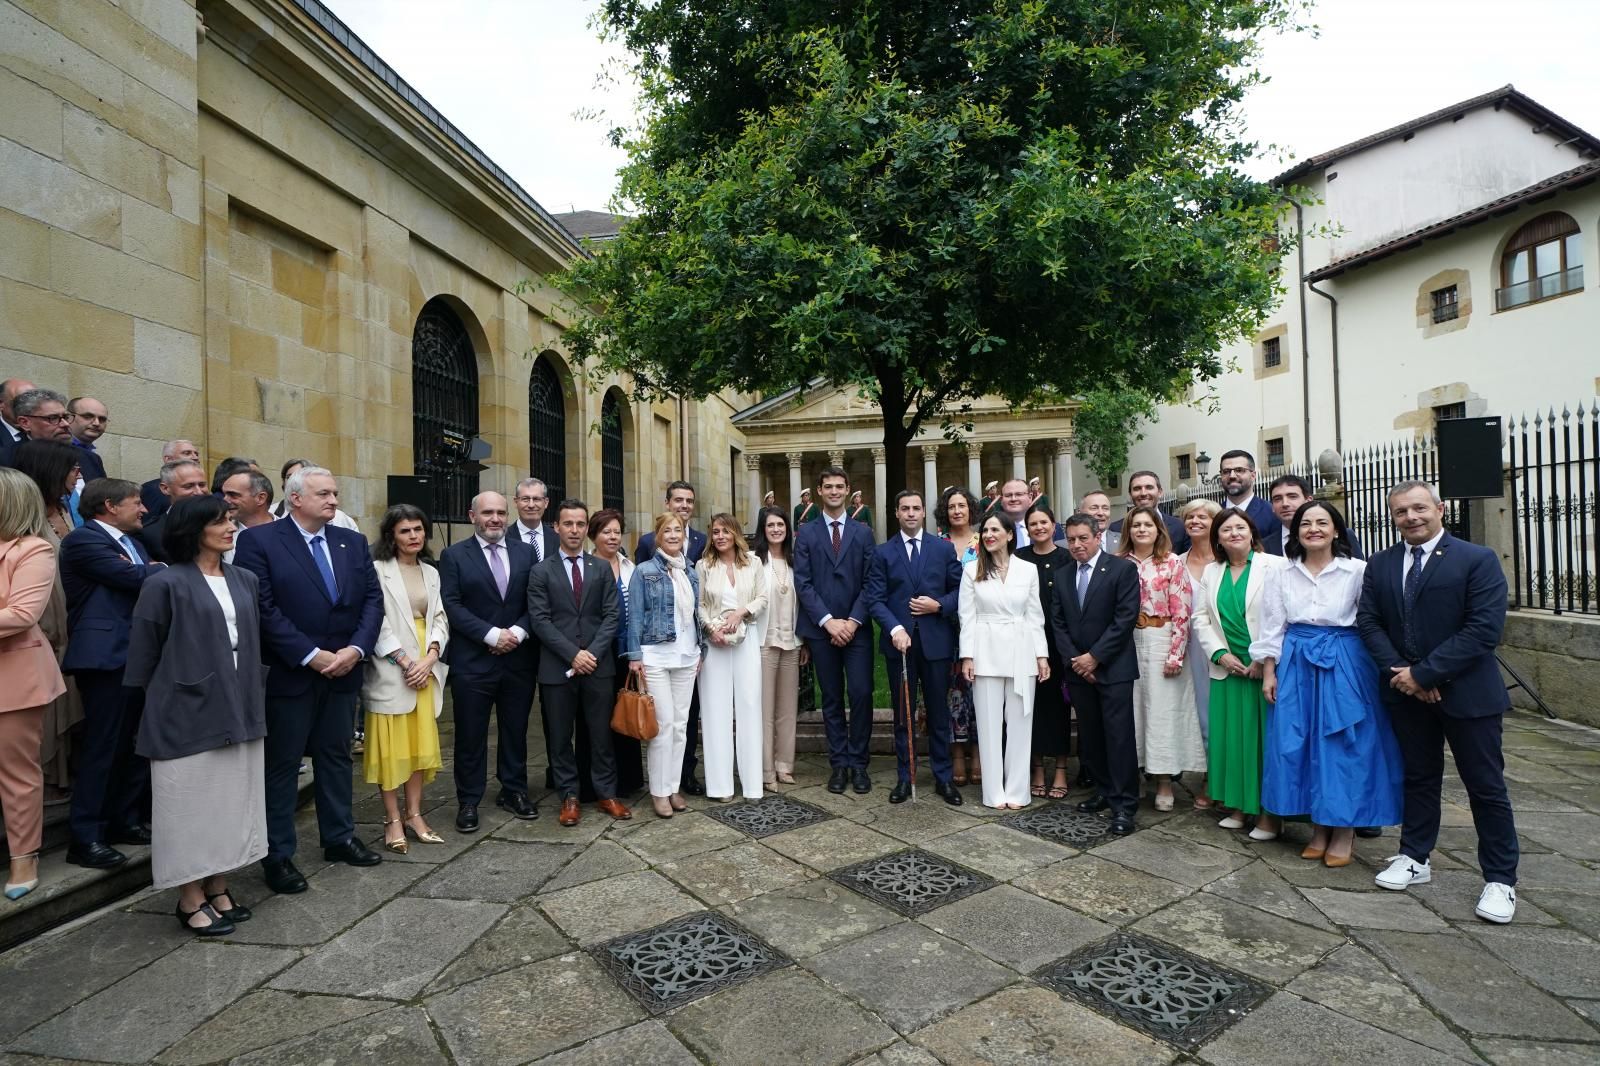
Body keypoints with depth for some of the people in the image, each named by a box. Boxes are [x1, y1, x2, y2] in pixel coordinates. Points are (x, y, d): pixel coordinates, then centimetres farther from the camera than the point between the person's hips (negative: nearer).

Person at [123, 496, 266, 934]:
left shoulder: (245, 580, 8)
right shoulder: (166, 585, -8)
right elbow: (144, 653, -2)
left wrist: (253, 696, 14)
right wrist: (162, 699, 2)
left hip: (239, 710, 5)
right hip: (187, 711, -5)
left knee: (231, 798, 11)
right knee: (192, 802, 3)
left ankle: (218, 888, 25)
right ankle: (191, 900, 17)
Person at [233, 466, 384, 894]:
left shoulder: (353, 542, 8)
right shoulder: (259, 540, -8)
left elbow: (372, 599, 5)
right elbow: (263, 609, -15)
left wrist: (356, 648, -10)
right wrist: (311, 656, -17)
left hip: (343, 671, 5)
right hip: (289, 673, -5)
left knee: (336, 756, 16)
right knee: (282, 763, 7)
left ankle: (339, 838, 29)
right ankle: (277, 854, 20)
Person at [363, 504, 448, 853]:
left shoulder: (431, 573, 13)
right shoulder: (378, 570, -5)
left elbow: (440, 619, 8)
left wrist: (429, 658, -7)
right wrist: (405, 661, -15)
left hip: (426, 668, 5)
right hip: (391, 668, -5)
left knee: (421, 741, 9)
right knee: (391, 744, 1)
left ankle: (414, 814, 18)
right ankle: (393, 821, 11)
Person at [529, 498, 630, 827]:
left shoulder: (602, 569, 8)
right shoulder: (541, 572, 2)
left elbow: (611, 615, 2)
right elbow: (540, 620, -5)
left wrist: (593, 652, -10)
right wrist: (573, 654, -13)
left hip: (597, 665, 1)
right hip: (557, 667, -1)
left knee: (601, 734, 8)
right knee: (560, 737, 8)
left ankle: (606, 794, 20)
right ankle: (569, 797, 21)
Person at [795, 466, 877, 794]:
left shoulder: (863, 533, 7)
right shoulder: (806, 533, 5)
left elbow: (869, 583, 2)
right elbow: (803, 583, -2)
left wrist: (852, 621, -10)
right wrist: (828, 621, -11)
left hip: (856, 628, 0)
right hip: (821, 629, 0)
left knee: (861, 695, -4)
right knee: (832, 699, 8)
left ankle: (858, 763, 11)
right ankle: (839, 763, 17)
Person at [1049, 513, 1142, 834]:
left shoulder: (1122, 569, -5)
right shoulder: (1063, 576, 11)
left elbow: (1126, 618, -12)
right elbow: (1057, 622, 9)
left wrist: (1094, 656, -13)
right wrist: (1073, 659, -4)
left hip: (1113, 668, -5)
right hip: (1078, 669, 5)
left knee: (1119, 736, -3)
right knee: (1090, 736, 11)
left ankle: (1123, 805, 5)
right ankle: (1104, 791, 25)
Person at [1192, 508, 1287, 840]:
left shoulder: (1274, 566, -4)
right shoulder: (1210, 572, 11)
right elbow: (1201, 618, 9)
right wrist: (1221, 655, -3)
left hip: (1267, 667, -4)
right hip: (1227, 668, 4)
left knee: (1267, 737, 0)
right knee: (1231, 736, 8)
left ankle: (1269, 813, 12)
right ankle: (1236, 806, 21)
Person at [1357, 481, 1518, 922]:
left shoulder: (1478, 560, -10)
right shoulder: (1380, 565, 4)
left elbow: (1484, 629, -17)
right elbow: (1368, 621, 1)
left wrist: (1424, 673, -19)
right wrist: (1398, 671, -12)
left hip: (1467, 692, -4)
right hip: (1406, 690, 4)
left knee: (1486, 786, 6)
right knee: (1419, 778, 16)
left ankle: (1500, 880, 20)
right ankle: (1414, 858, 28)